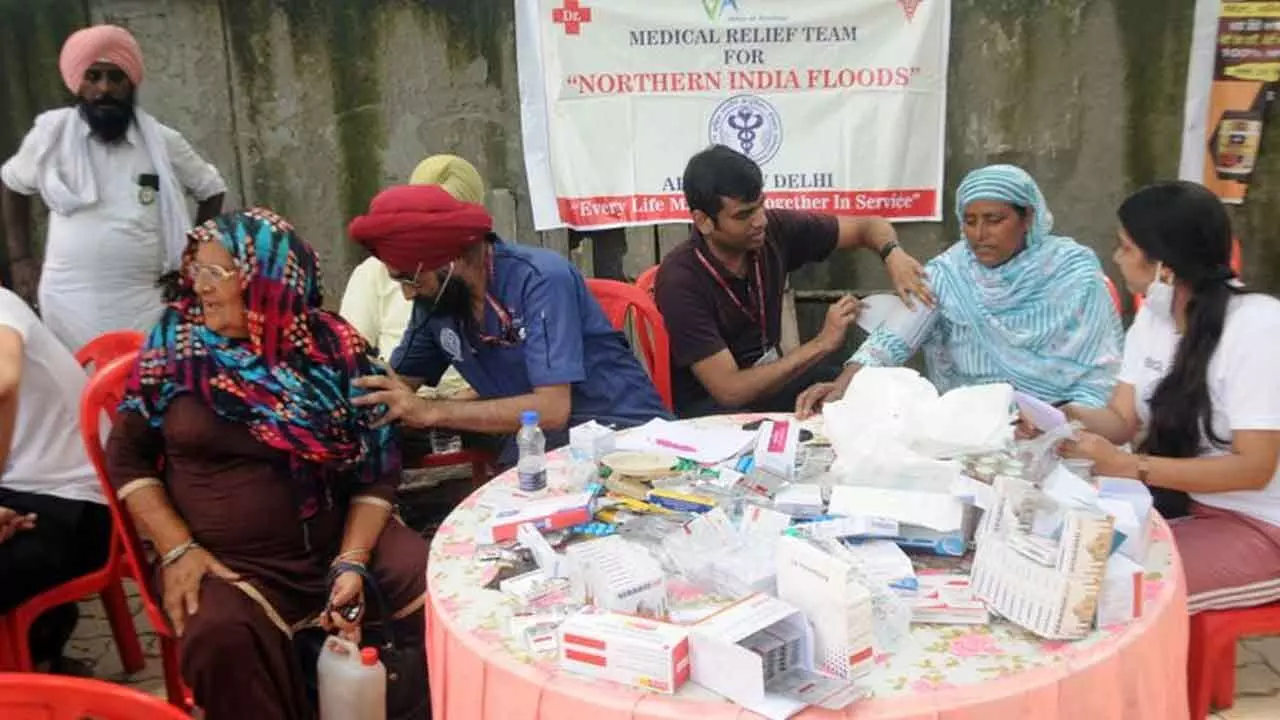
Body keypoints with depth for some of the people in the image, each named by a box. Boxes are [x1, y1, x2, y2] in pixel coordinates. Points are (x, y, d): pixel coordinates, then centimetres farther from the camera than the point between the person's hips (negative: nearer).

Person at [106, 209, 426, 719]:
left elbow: (378, 465, 0)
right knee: (222, 639, -32)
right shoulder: (175, 342, 0)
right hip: (224, 561, -1)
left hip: (340, 540, 1)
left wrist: (352, 560, -13)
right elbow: (128, 454, 4)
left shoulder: (334, 346, -3)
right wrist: (177, 549, -8)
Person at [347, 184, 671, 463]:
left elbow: (551, 408, -27)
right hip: (540, 437, 6)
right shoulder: (433, 299, -1)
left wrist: (430, 411, -28)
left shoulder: (541, 279, -21)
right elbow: (399, 382, 9)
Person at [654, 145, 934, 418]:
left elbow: (867, 226, 3)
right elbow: (730, 391, -27)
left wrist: (893, 254, -21)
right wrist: (822, 344, -25)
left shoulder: (774, 230, -10)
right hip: (708, 406, -6)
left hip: (770, 377, 6)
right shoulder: (681, 280, -25)